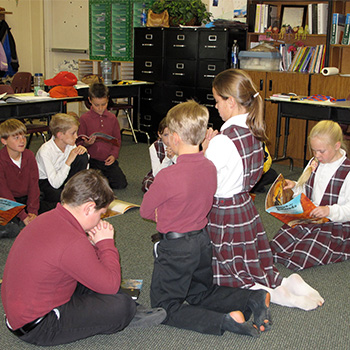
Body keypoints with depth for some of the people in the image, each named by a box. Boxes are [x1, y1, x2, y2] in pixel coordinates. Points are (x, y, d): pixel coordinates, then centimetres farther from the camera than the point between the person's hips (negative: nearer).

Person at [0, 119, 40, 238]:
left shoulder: (29, 155, 0)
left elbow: (34, 184, -2)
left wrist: (33, 211, -16)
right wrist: (23, 216, -25)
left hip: (26, 199, 5)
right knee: (10, 229, -32)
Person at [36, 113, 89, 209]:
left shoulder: (69, 144, -11)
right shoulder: (45, 151, -29)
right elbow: (55, 184, -32)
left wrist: (81, 150, -20)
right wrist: (69, 161, -37)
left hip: (61, 176, 6)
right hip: (44, 182, -6)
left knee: (82, 156, -15)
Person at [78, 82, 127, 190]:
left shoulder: (112, 118, 4)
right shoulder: (84, 119, -5)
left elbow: (117, 139, 9)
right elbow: (79, 142, -1)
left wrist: (114, 155, -7)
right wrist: (86, 143, -24)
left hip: (108, 160, 3)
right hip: (92, 160, -3)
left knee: (121, 184, -9)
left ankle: (104, 175, 20)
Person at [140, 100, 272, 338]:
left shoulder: (168, 176, -25)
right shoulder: (210, 168, -4)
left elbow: (146, 211, -10)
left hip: (176, 249, -7)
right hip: (203, 241, 7)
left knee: (166, 308, 7)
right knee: (203, 294, 29)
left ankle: (226, 321, -11)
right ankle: (253, 299, 9)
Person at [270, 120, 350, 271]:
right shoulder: (314, 163, 7)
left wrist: (329, 211, -32)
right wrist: (294, 187, -3)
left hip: (335, 226, -6)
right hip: (308, 219, 7)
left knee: (298, 258, -19)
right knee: (275, 247, -7)